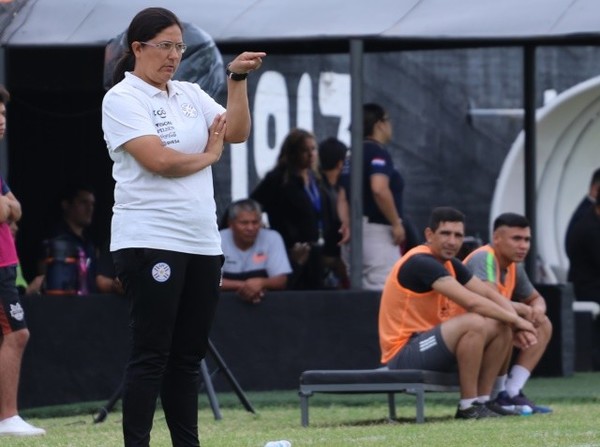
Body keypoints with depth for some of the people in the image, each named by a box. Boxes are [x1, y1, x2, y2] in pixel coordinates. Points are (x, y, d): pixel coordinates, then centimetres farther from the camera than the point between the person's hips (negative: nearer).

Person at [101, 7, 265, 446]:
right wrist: (209, 155, 1)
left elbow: (237, 132, 7)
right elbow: (159, 160, -15)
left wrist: (238, 79, -4)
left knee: (189, 355, 8)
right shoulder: (123, 99, -5)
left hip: (202, 242, 7)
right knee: (152, 353, -9)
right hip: (150, 241, -7)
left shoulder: (190, 94, 16)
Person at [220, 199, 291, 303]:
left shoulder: (272, 238, -3)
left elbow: (281, 281, -6)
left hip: (264, 301, 1)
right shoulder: (218, 240, -6)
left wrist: (260, 283, -27)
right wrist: (243, 285, -23)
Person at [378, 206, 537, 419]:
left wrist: (515, 324, -7)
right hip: (402, 354, -10)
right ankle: (468, 406, -21)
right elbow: (471, 302, -26)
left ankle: (482, 400, 4)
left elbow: (489, 294, 12)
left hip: (429, 347, 10)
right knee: (474, 323, -29)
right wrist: (515, 319, -16)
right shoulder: (421, 263, -19)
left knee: (501, 327, 5)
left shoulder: (450, 265, 11)